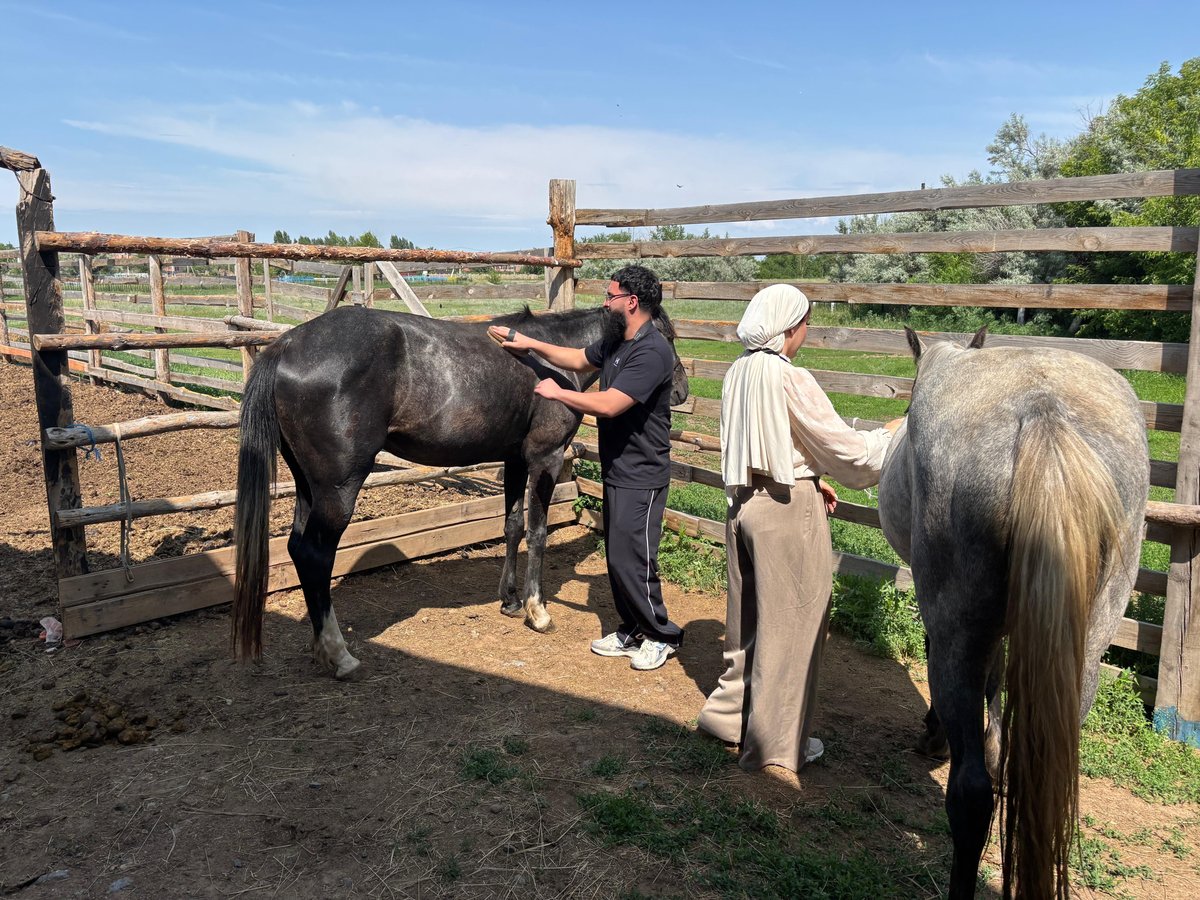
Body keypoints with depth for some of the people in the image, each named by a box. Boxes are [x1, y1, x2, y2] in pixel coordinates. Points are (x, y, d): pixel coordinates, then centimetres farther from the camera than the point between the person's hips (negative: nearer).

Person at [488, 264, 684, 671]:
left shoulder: (651, 352, -23)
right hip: (616, 470, 10)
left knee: (632, 560, -3)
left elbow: (608, 405, -30)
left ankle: (662, 635, 15)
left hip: (640, 477, -10)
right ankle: (633, 629, 30)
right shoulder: (615, 342, 8)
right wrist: (530, 344, 17)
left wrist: (557, 392, -17)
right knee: (617, 557, 16)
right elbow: (579, 359, 26)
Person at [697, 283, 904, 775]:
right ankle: (776, 744, 19)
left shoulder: (739, 372, 5)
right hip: (788, 510, -8)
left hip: (743, 501, 8)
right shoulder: (793, 380, -18)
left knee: (749, 614, 21)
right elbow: (841, 445, -11)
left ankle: (729, 710, 35)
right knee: (791, 623, 6)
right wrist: (890, 435, 6)